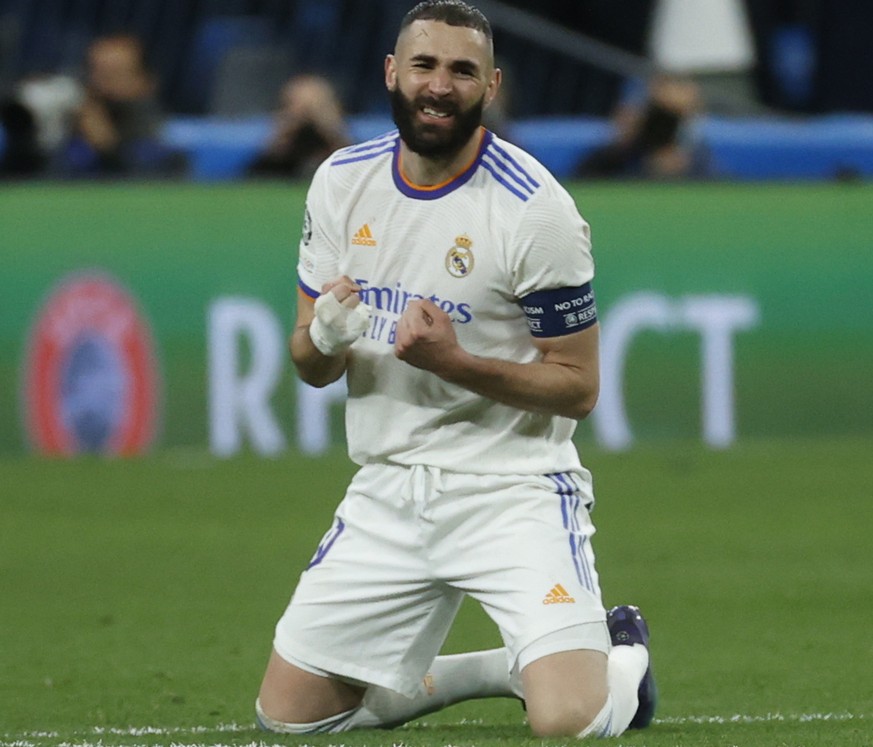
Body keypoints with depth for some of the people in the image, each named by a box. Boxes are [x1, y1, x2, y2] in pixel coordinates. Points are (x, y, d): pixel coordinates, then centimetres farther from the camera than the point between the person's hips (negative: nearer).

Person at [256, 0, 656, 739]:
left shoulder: (535, 208, -14)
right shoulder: (342, 182, 2)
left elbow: (577, 389, -11)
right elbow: (310, 365, 8)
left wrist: (454, 361, -25)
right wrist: (323, 338, -16)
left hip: (512, 486, -5)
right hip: (387, 494, 5)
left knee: (569, 719, -25)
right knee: (288, 715, 4)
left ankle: (621, 654, 14)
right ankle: (503, 668, 23)